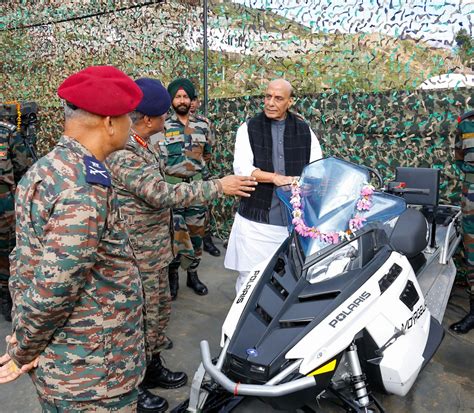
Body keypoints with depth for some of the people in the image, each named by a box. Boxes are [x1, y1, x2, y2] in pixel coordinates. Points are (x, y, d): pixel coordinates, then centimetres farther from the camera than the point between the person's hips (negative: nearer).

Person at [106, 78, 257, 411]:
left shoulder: (141, 145, 8)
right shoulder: (122, 153, -25)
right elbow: (162, 195, -32)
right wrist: (218, 187, -27)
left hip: (155, 249, 10)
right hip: (138, 257, -10)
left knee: (160, 310, 22)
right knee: (142, 320, 6)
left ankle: (153, 368, 41)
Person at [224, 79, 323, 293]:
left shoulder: (304, 130, 10)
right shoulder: (249, 128, 4)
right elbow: (241, 167, -8)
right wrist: (274, 177, -21)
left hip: (295, 218, 2)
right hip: (256, 217, -1)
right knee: (250, 275, 2)